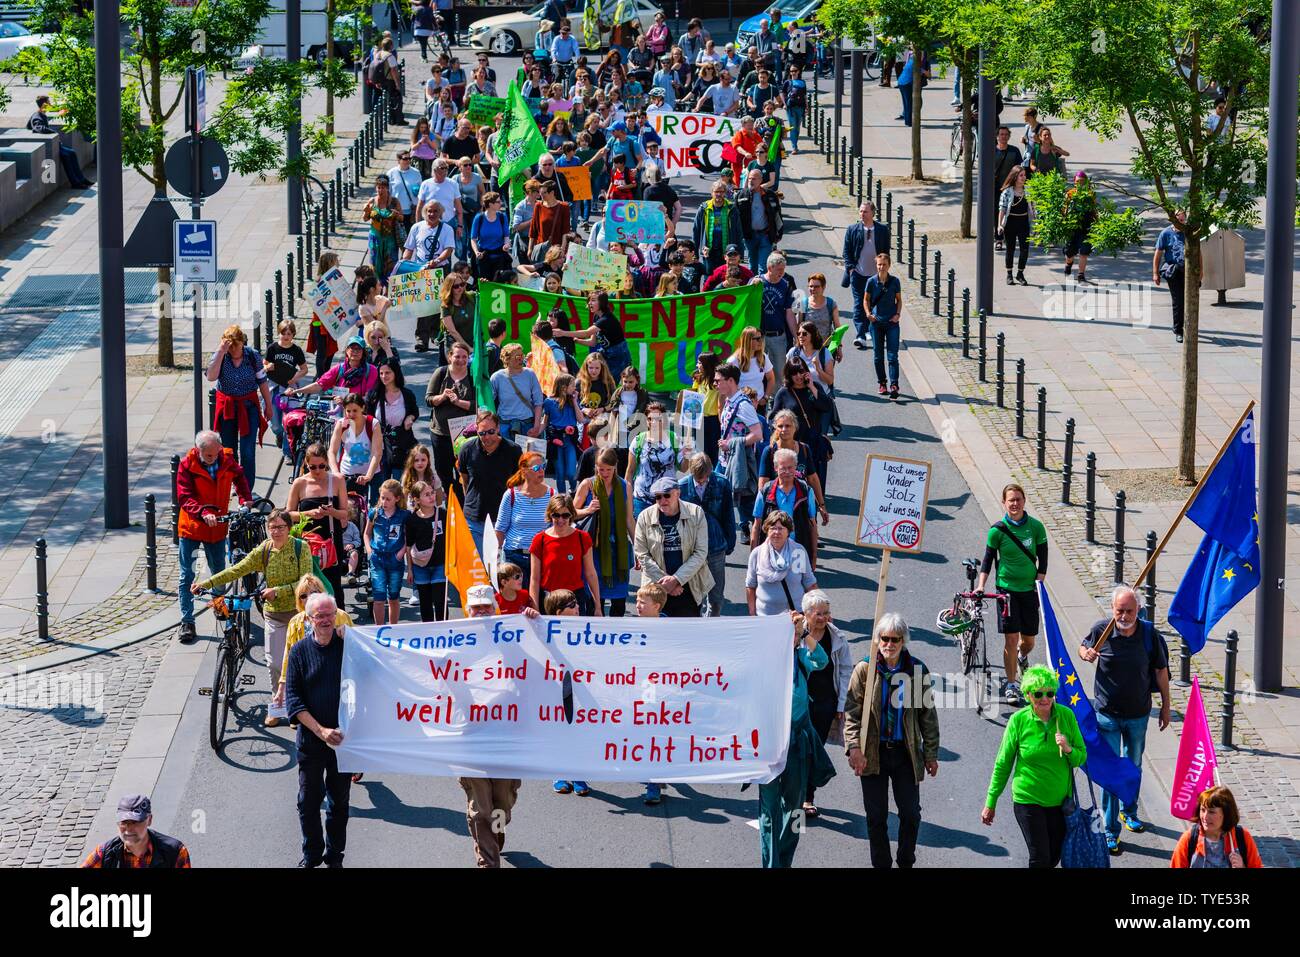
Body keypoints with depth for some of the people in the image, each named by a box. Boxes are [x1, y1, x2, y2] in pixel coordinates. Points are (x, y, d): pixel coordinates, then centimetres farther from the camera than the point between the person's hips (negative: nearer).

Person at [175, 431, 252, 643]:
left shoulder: (226, 460, -7)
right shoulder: (187, 465, -16)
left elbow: (239, 477, 16)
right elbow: (184, 498, -22)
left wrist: (245, 498, 0)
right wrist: (203, 513, -38)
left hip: (217, 528, 3)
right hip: (191, 528, -3)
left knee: (219, 572, 15)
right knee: (187, 575, 0)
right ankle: (187, 622, 3)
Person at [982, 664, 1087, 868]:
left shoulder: (1066, 716, -5)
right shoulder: (1018, 721, -12)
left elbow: (1081, 757, 3)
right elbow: (1003, 764, -2)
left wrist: (1068, 750, -20)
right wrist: (990, 803, 1)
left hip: (1060, 800, 3)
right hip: (1028, 800, -3)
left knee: (1054, 858, 14)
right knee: (1040, 859, -6)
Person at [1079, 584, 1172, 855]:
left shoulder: (1149, 633, -11)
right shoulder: (1101, 630, -13)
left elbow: (1160, 670, 1)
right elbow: (1083, 647, 7)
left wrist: (1166, 706, 6)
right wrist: (1086, 654, -18)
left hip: (1138, 714, 2)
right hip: (1107, 714, -2)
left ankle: (1129, 812, 44)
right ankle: (1111, 830, 3)